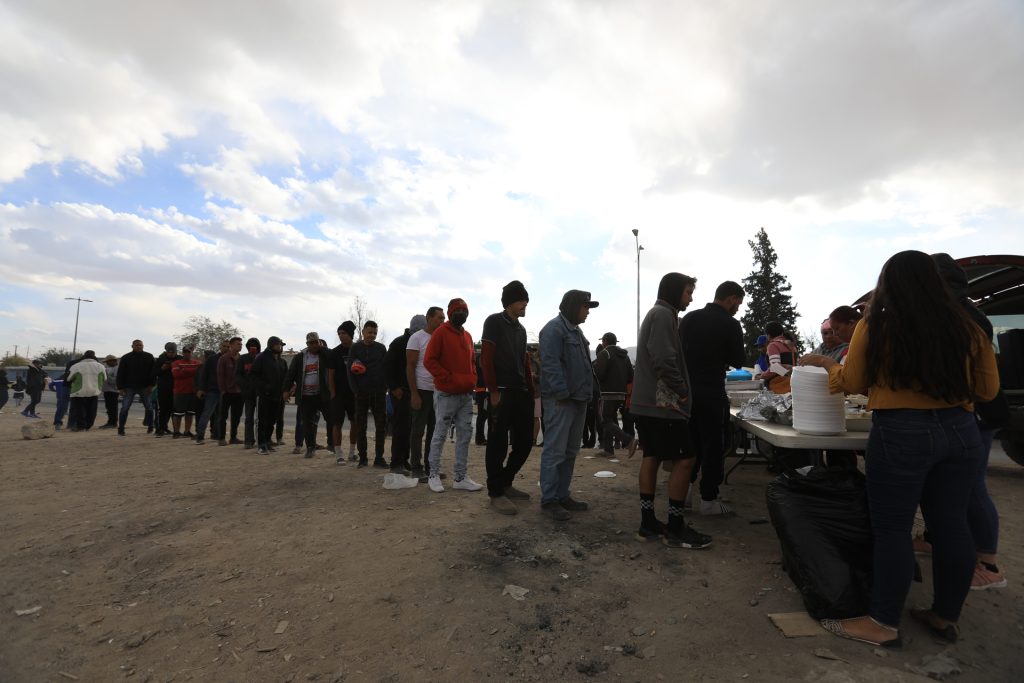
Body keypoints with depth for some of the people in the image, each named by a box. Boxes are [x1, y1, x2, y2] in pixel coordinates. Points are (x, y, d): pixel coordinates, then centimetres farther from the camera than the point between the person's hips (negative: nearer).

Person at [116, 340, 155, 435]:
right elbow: (120, 373, 0)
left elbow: (154, 372, 2)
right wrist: (120, 387, -6)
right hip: (129, 387, -1)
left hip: (144, 387, 1)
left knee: (149, 408, 4)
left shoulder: (149, 357, 2)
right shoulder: (126, 358, 1)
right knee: (125, 408, -1)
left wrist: (151, 385, -6)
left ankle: (149, 425, 23)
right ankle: (120, 428, 8)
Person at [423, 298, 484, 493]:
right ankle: (434, 475, 14)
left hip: (466, 394, 7)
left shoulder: (467, 336, 15)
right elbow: (429, 360, -12)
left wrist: (473, 379, 6)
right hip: (446, 394, -7)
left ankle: (461, 477, 14)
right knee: (440, 435, 2)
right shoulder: (441, 333, -6)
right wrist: (449, 379, -16)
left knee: (464, 435, 7)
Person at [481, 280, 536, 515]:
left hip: (521, 393, 8)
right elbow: (486, 359, -11)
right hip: (502, 392, -8)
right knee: (499, 443, -3)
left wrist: (531, 389, 13)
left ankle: (506, 483, 25)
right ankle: (496, 492, 8)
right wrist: (493, 391, -16)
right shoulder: (494, 322, -3)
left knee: (525, 442, 10)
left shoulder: (521, 329, 20)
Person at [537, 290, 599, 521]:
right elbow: (551, 364, -20)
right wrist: (562, 393, -22)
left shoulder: (576, 330, 20)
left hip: (578, 399, 10)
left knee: (570, 452, 14)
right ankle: (549, 499, 3)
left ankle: (562, 494, 24)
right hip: (560, 400, -10)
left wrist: (586, 392, 17)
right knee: (555, 451, -5)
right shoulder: (554, 329, -11)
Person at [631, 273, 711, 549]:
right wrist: (681, 392, -11)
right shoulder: (663, 314, -12)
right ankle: (675, 529, 5)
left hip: (647, 402, 10)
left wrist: (677, 391, 13)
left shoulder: (656, 314, 21)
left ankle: (648, 523, 17)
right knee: (684, 459, -3)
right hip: (662, 404, -10)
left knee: (652, 457, 11)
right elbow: (664, 360, -23)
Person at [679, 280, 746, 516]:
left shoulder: (688, 318, 5)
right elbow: (738, 362, -2)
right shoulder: (730, 324, -10)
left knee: (691, 443, 18)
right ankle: (708, 499, 13)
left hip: (686, 389, 6)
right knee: (713, 445, 6)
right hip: (711, 393, -6)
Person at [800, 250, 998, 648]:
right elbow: (988, 389, 11)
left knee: (892, 530, 2)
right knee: (951, 527, 14)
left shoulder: (875, 327, -7)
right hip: (961, 432, 5)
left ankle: (884, 623, 11)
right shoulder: (966, 328, 4)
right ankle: (945, 617, 28)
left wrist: (827, 363, 18)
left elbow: (853, 384, 0)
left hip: (900, 434, -5)